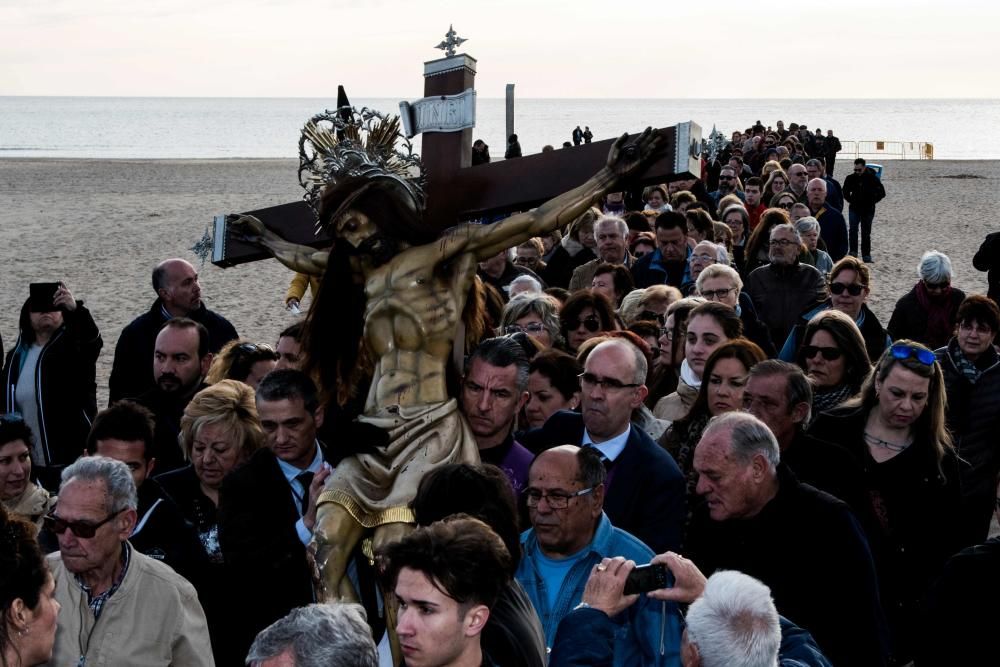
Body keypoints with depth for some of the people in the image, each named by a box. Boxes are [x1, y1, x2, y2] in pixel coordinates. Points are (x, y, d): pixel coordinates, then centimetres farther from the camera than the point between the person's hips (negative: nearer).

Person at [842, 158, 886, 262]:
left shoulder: (873, 178, -8)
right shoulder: (851, 178, -2)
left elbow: (881, 193, 0)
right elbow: (845, 192, 15)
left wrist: (872, 201, -3)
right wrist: (851, 200, 5)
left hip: (868, 210, -1)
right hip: (854, 209, 1)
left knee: (866, 233, 5)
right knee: (853, 229, -14)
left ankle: (866, 255, 12)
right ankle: (853, 252, -11)